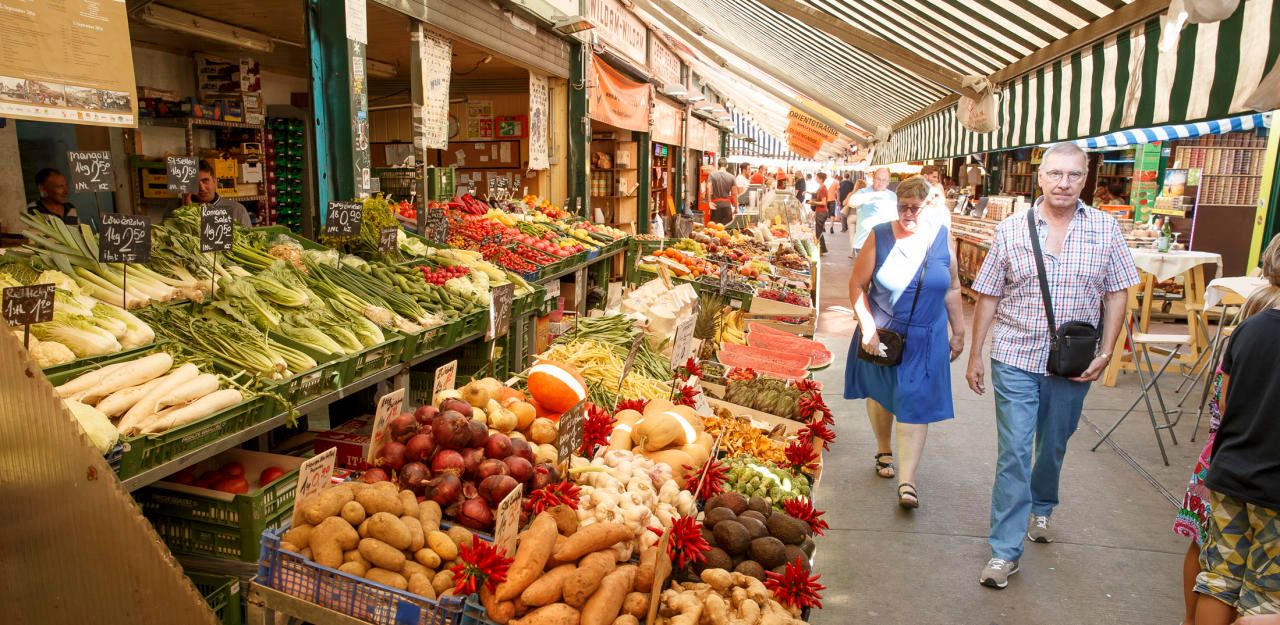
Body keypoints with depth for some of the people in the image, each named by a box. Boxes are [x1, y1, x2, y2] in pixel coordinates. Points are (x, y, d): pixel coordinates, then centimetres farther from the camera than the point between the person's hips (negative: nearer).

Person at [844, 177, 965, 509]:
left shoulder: (941, 238, -2)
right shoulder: (880, 236, -9)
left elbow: (952, 288, 7)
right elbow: (857, 284, -7)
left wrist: (958, 332, 10)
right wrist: (868, 328, -14)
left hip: (925, 341, 1)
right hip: (882, 335, 0)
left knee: (915, 406, -1)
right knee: (880, 395, 16)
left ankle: (907, 482, 5)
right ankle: (883, 450, 41)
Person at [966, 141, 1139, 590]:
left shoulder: (1105, 229, 0)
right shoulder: (1010, 229, -3)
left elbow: (1116, 295, 4)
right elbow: (988, 296, 1)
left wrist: (1106, 353, -4)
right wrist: (975, 355, 1)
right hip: (1016, 359, -2)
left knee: (1053, 446, 19)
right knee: (1014, 453, -3)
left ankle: (1041, 509, 45)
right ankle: (1005, 550, 5)